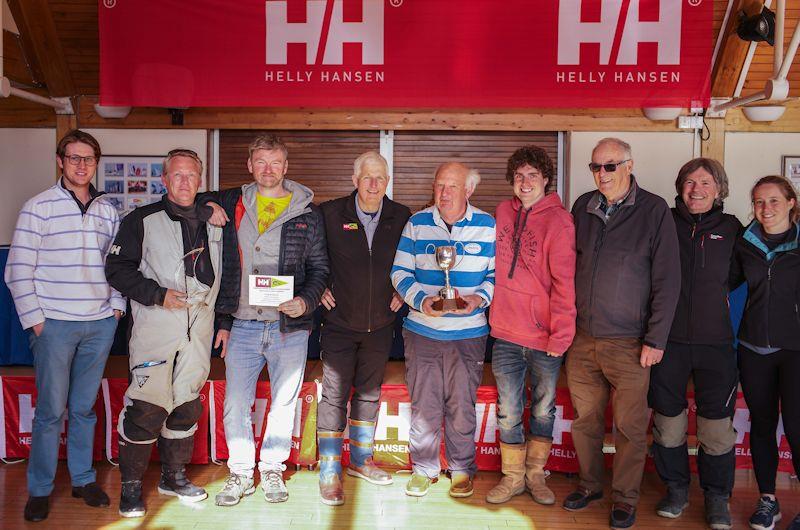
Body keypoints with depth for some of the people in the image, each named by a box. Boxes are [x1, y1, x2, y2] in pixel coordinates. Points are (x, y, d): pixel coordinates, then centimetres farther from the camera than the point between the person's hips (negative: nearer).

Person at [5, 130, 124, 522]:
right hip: (55, 323, -3)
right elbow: (19, 270, -4)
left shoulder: (108, 211, 10)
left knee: (84, 407, 13)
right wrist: (34, 320, -7)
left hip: (100, 324, 3)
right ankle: (39, 490, 17)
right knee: (50, 410, 2)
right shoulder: (39, 207, -2)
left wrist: (117, 306, 8)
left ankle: (83, 479, 25)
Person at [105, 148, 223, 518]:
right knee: (146, 405, -6)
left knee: (187, 404, 11)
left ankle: (174, 476, 27)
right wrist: (158, 295, -13)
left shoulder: (213, 223, 14)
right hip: (155, 325, -4)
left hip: (199, 326, 4)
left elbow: (221, 273, 22)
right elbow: (118, 268, -4)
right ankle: (131, 484, 11)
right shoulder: (142, 220, 2)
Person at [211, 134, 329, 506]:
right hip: (242, 326, 1)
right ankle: (240, 473, 23)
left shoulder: (307, 213, 2)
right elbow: (223, 267, 9)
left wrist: (306, 302, -13)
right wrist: (223, 320, 6)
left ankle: (272, 470, 28)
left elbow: (319, 267, 5)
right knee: (235, 405, 4)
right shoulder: (232, 206, 7)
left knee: (284, 404, 9)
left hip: (289, 326, -1)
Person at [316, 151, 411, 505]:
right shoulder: (330, 214, -8)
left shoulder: (402, 218, -1)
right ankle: (330, 473, 11)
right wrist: (319, 288, -3)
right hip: (340, 323, -3)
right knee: (335, 395, 0)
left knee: (369, 393, 15)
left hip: (380, 324, 3)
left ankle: (361, 460, 31)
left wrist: (403, 291, 3)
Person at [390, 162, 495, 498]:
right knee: (423, 405, 8)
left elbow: (498, 274, 4)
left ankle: (461, 470, 27)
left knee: (462, 406, 7)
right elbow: (400, 272, 2)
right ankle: (423, 469, 26)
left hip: (468, 334, -1)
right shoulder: (416, 223, 2)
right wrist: (421, 301, -14)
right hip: (421, 331, 1)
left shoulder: (487, 226, 1)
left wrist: (480, 298, -16)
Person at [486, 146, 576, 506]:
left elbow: (564, 280, -14)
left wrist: (561, 332, -17)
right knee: (508, 412, 10)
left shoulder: (558, 220, -10)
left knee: (543, 409, 14)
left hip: (544, 337, -3)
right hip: (506, 332, 3)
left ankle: (535, 473, 32)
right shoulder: (504, 212, 5)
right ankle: (513, 476, 27)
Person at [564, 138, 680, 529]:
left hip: (629, 343, -4)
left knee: (630, 426, 5)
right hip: (582, 338, 4)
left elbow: (667, 280, -7)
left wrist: (655, 339, -10)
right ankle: (590, 485, 31)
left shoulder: (654, 210, -6)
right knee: (585, 420, 13)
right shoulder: (583, 207, 7)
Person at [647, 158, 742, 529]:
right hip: (668, 341, 0)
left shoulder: (731, 229, 5)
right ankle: (676, 489, 28)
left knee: (717, 424, 3)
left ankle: (717, 497, 22)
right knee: (668, 420, 9)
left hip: (715, 343, 0)